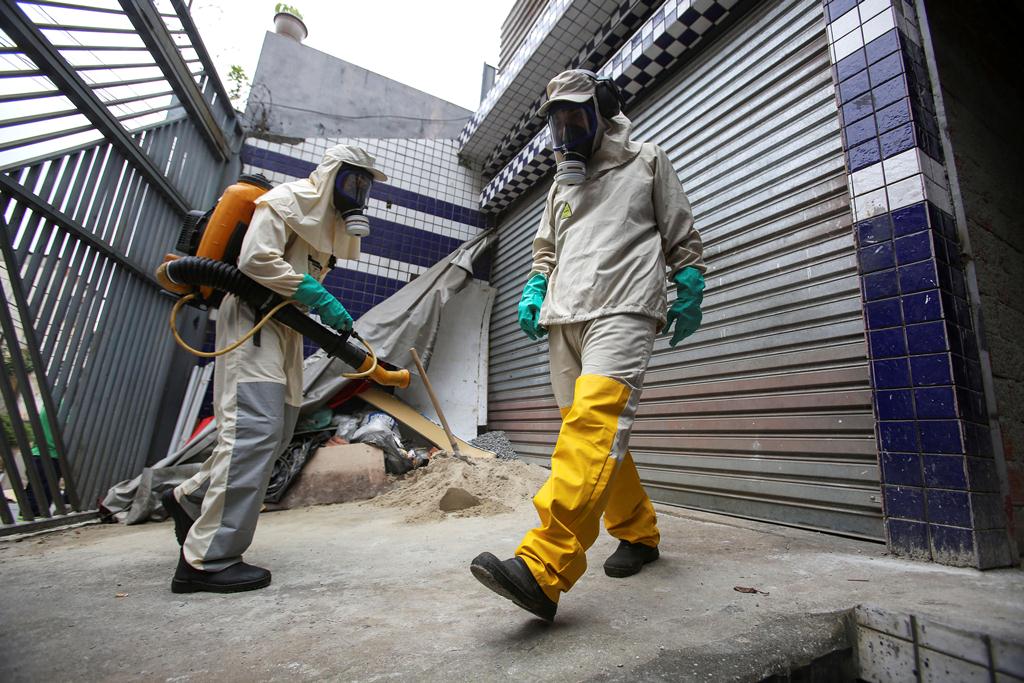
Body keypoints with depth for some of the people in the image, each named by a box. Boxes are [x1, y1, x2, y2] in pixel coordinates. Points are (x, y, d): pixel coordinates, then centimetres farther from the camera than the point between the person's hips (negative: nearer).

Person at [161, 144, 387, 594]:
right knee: (255, 428, -17)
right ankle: (207, 560, -11)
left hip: (285, 326, 10)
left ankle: (189, 497, 28)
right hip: (253, 317, -9)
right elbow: (256, 259, -18)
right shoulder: (288, 199, -6)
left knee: (276, 432, 9)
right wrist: (317, 296, -20)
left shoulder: (329, 220, 22)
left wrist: (335, 321, 9)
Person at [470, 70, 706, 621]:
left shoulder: (648, 163, 15)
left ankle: (542, 570, -29)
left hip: (622, 312, -6)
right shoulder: (562, 184, 28)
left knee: (594, 422, -24)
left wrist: (689, 296, 6)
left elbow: (682, 237, 14)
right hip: (564, 318, 6)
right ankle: (638, 534, 22)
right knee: (590, 432, 4)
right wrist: (534, 292, 11)